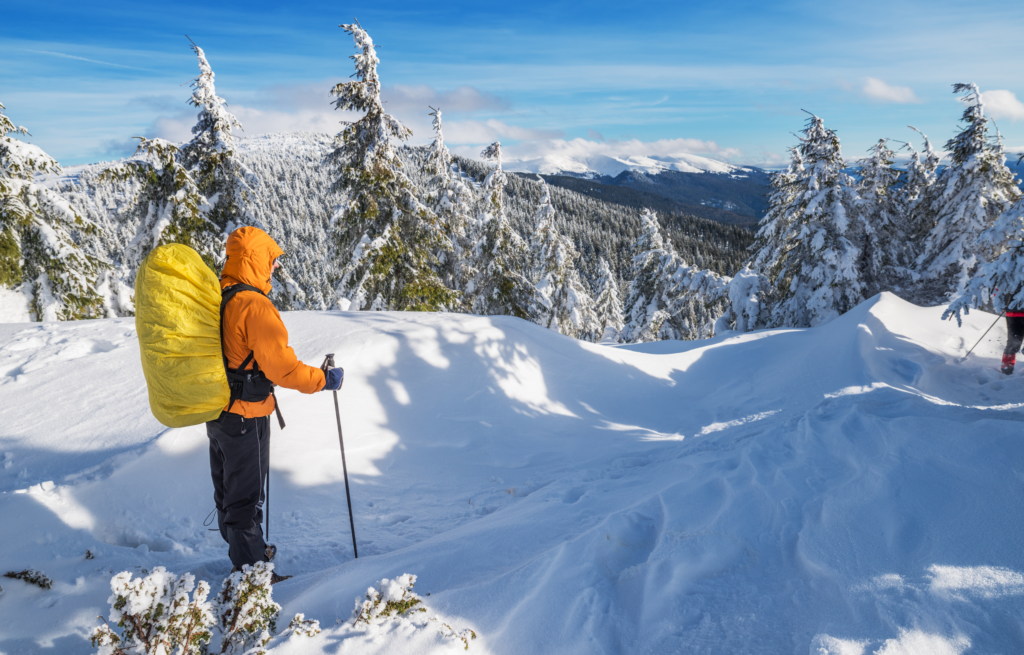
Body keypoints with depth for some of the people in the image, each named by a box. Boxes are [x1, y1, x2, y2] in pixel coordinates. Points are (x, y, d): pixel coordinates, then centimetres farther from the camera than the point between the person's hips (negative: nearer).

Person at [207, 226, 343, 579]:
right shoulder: (255, 306, -24)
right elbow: (282, 368, -27)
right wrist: (324, 379, -15)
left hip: (217, 412, 9)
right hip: (245, 417, -9)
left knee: (227, 490, 22)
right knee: (246, 496, 4)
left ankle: (241, 552, 42)